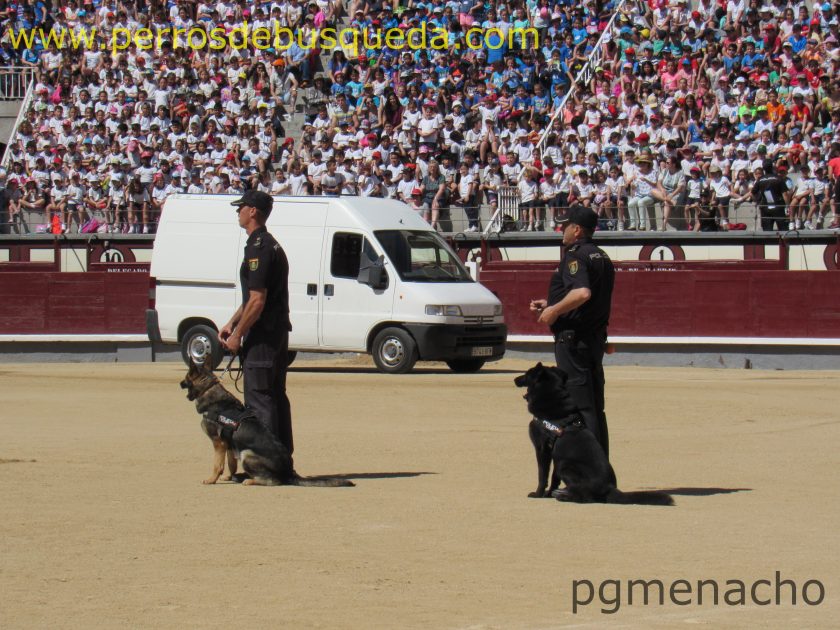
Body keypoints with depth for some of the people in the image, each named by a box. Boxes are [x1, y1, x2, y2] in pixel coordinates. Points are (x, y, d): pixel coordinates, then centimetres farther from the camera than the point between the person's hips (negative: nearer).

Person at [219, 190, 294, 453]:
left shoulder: (258, 248, -16)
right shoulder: (271, 244, 17)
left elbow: (257, 300, -21)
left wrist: (238, 334, -15)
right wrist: (232, 323, 20)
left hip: (262, 334, -10)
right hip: (277, 332, 10)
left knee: (259, 401, -9)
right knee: (276, 398, 12)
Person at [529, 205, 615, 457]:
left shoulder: (575, 255, -13)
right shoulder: (601, 256, 17)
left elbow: (582, 293, -30)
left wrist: (554, 310, -17)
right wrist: (550, 305, 24)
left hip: (573, 338, -10)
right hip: (596, 337, 10)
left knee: (579, 407, -9)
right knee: (596, 407, 13)